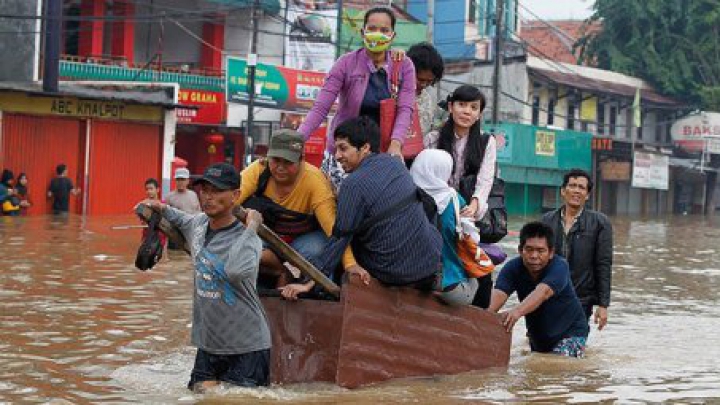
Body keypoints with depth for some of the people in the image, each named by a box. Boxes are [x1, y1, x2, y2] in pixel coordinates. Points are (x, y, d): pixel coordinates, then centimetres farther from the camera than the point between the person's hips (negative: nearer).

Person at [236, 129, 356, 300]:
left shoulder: (314, 180, -27)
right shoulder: (259, 170, -20)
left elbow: (333, 226, -34)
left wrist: (350, 265, -45)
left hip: (304, 237, -2)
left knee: (314, 250, -36)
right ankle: (280, 273, 1)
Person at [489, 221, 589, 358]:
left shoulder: (559, 266, -29)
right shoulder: (513, 268, -17)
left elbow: (543, 292, -48)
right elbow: (499, 294, -36)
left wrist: (517, 312, -68)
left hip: (570, 332, -5)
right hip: (537, 335, 5)